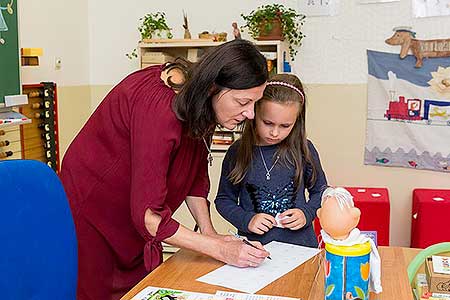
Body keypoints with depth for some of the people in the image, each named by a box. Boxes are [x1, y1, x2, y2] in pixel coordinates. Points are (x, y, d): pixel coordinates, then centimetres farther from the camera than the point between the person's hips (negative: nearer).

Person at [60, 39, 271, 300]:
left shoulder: (197, 102, -9)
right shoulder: (159, 111, -36)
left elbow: (195, 171, 0)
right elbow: (148, 215, -34)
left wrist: (209, 232, -9)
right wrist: (220, 249, -31)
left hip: (133, 210, 7)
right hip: (92, 206, -7)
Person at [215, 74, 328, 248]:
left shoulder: (303, 150, 0)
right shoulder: (238, 152, -1)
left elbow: (320, 191, 14)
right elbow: (224, 199, 9)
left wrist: (306, 214, -3)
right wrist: (246, 220, -7)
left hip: (300, 244, 2)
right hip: (253, 245, -1)